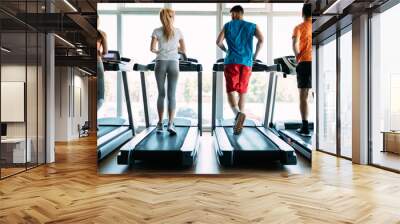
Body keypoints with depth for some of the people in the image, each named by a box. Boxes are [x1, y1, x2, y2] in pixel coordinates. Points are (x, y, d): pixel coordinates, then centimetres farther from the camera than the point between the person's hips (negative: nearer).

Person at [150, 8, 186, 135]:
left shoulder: (157, 31, 5)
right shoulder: (178, 31, 8)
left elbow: (152, 49, -2)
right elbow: (183, 50, 12)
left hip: (160, 63, 0)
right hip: (173, 63, 0)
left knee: (161, 94, 8)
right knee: (171, 95, -2)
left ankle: (160, 124, 12)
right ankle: (170, 124, -10)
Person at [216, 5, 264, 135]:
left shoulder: (228, 25, 12)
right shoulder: (252, 26, 14)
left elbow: (219, 42, 4)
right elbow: (261, 40, -1)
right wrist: (255, 55, 11)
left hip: (232, 61, -2)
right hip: (246, 62, 2)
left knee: (231, 90, -3)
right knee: (242, 91, 10)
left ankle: (238, 113, -32)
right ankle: (239, 124, 7)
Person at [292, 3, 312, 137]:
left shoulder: (299, 28, 1)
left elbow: (295, 43, -15)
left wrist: (298, 57, -1)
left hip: (305, 63, -3)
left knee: (303, 97, 2)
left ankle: (305, 128, 0)